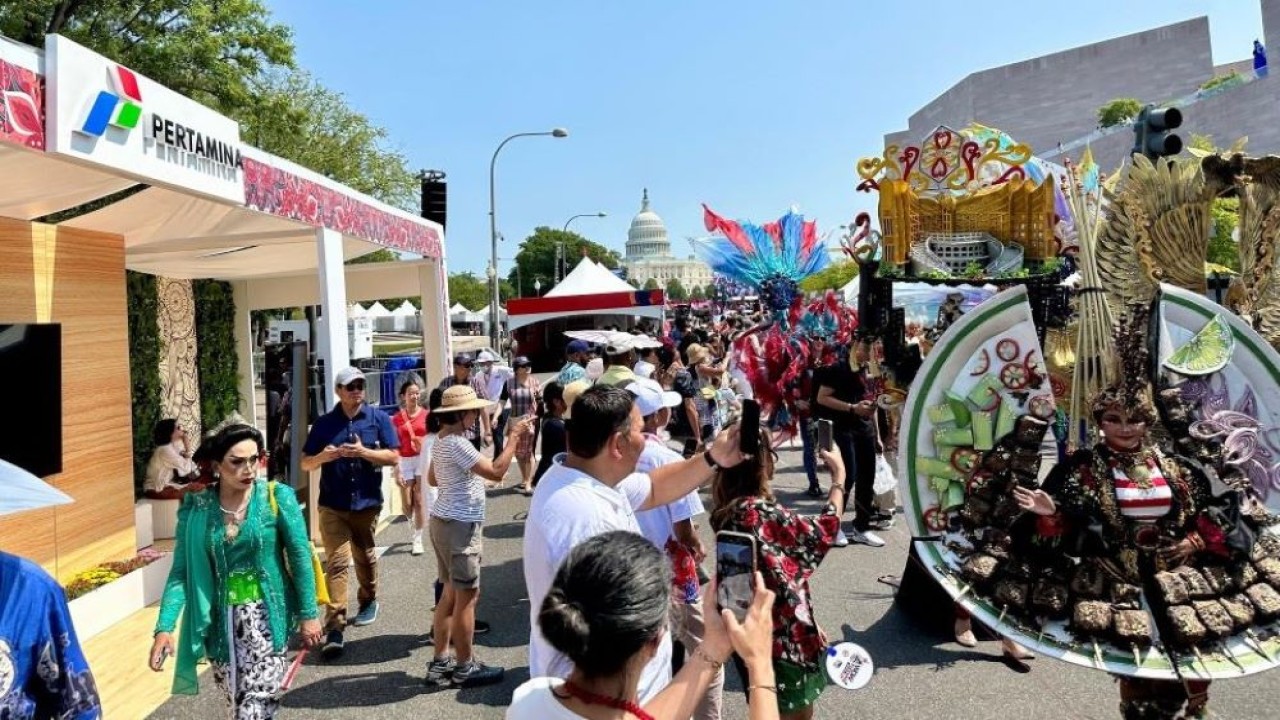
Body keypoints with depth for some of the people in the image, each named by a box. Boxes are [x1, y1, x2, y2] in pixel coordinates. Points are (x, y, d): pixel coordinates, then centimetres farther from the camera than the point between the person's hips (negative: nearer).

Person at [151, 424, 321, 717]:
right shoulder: (195, 507, -4)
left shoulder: (277, 497, -10)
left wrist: (308, 614, -5)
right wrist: (165, 627, -12)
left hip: (265, 616, -3)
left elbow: (300, 556, -6)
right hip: (219, 622, 3)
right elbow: (181, 571, -2)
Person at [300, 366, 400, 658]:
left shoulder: (379, 418, -1)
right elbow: (306, 463, 4)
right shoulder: (324, 423, 2)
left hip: (367, 503, 1)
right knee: (336, 563, -7)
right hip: (332, 506, 0)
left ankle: (368, 600, 42)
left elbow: (393, 456, -6)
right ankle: (335, 628, -7)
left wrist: (363, 452, -20)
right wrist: (323, 456, -17)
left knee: (364, 557, 17)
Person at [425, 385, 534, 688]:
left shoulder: (441, 440, 10)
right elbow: (496, 472, -28)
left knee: (451, 593, 16)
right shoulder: (457, 444, -22)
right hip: (460, 525, -10)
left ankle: (440, 663, 23)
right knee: (467, 596, 0)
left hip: (444, 521, 10)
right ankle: (465, 667, 10)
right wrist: (514, 436, -24)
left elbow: (432, 479, 22)